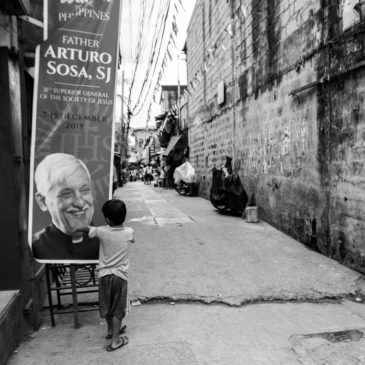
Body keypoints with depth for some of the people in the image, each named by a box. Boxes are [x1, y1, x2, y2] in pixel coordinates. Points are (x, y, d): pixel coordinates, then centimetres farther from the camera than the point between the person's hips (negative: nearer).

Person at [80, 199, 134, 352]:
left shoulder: (102, 231, -12)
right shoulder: (129, 232, -10)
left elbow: (86, 229, 6)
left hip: (105, 274, 1)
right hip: (120, 275, -1)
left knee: (107, 305, 20)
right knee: (117, 309, 9)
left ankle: (111, 330, 41)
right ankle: (115, 340, 13)